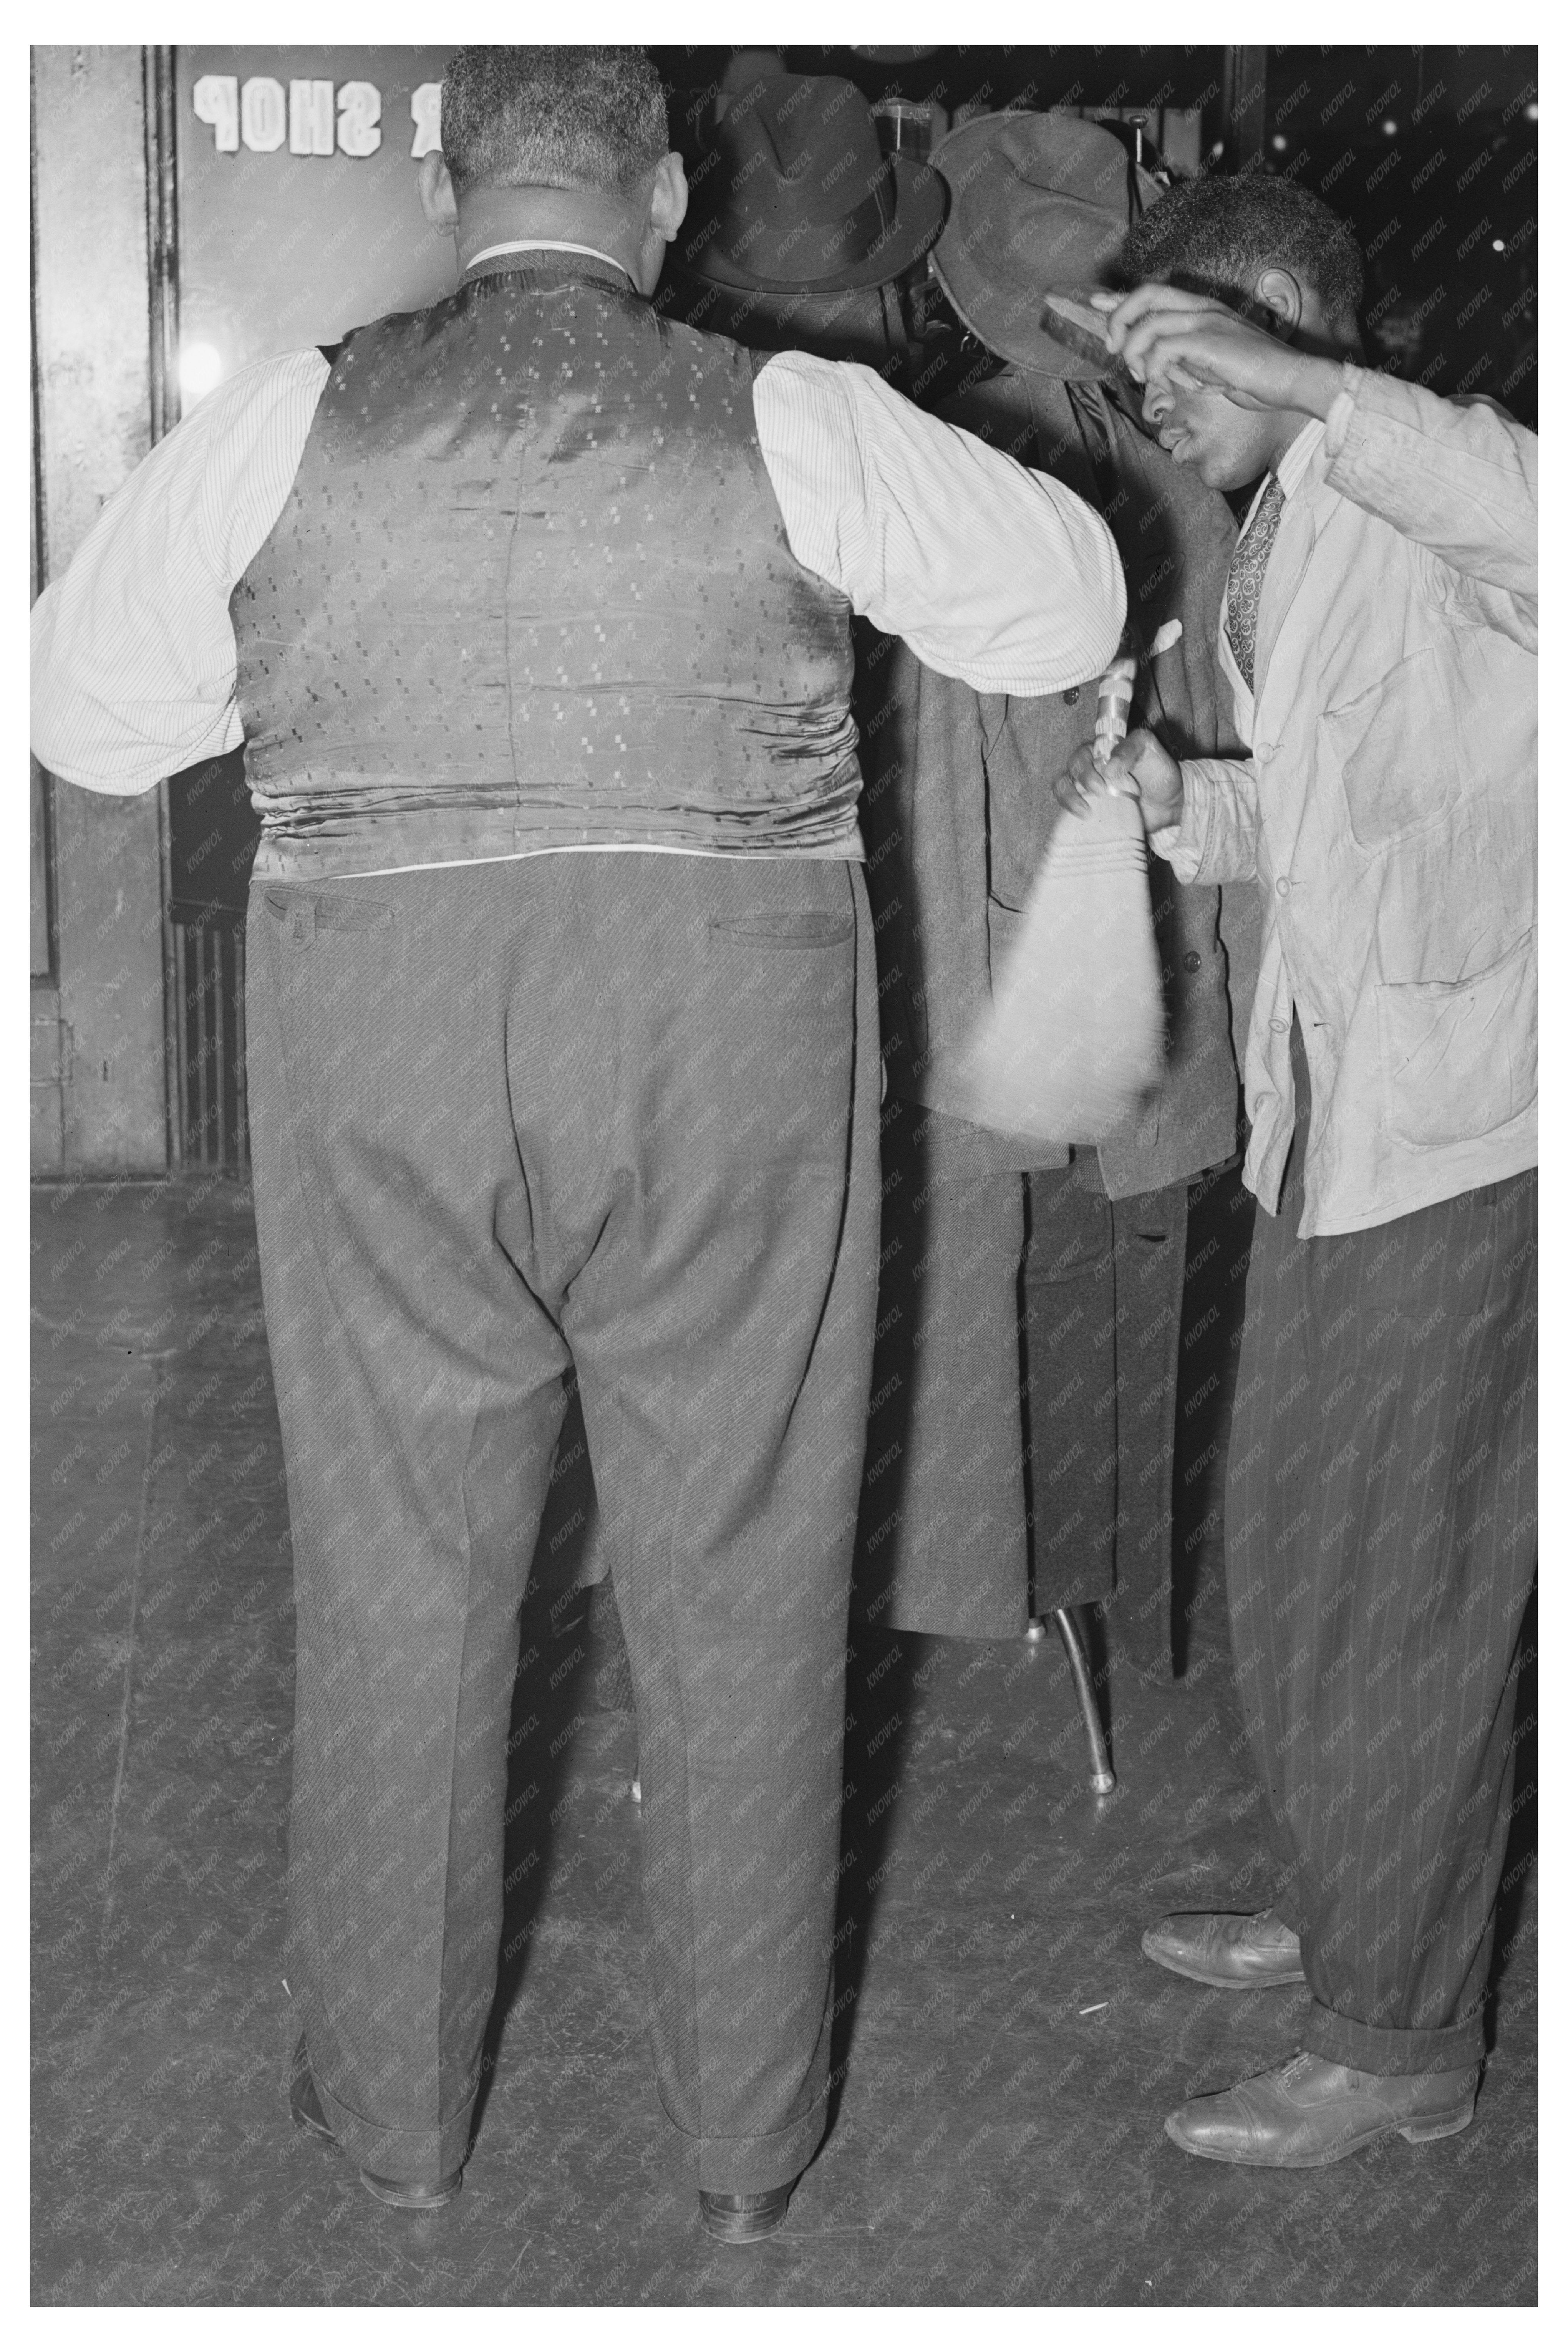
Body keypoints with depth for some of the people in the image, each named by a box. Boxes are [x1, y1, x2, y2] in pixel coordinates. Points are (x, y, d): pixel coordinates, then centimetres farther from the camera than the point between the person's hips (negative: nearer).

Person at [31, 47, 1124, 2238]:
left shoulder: (292, 422, -1)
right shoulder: (794, 426, -4)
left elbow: (88, 712, 6)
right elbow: (1067, 611, 7)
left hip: (381, 1070, 1)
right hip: (731, 1068, 0)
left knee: (400, 1586, 15)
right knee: (739, 1593, 12)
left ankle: (398, 2114, 30)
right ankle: (750, 2143, 25)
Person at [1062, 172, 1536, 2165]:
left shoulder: (1426, 487, -12)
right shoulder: (1283, 539, 15)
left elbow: (1534, 522, -37)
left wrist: (1294, 383, -36)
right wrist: (1179, 800, 5)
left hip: (1460, 1119, -9)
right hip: (1328, 1107, 9)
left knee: (1404, 1578, -1)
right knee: (1286, 1529, 18)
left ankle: (1397, 2040, 11)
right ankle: (1331, 1909, 36)